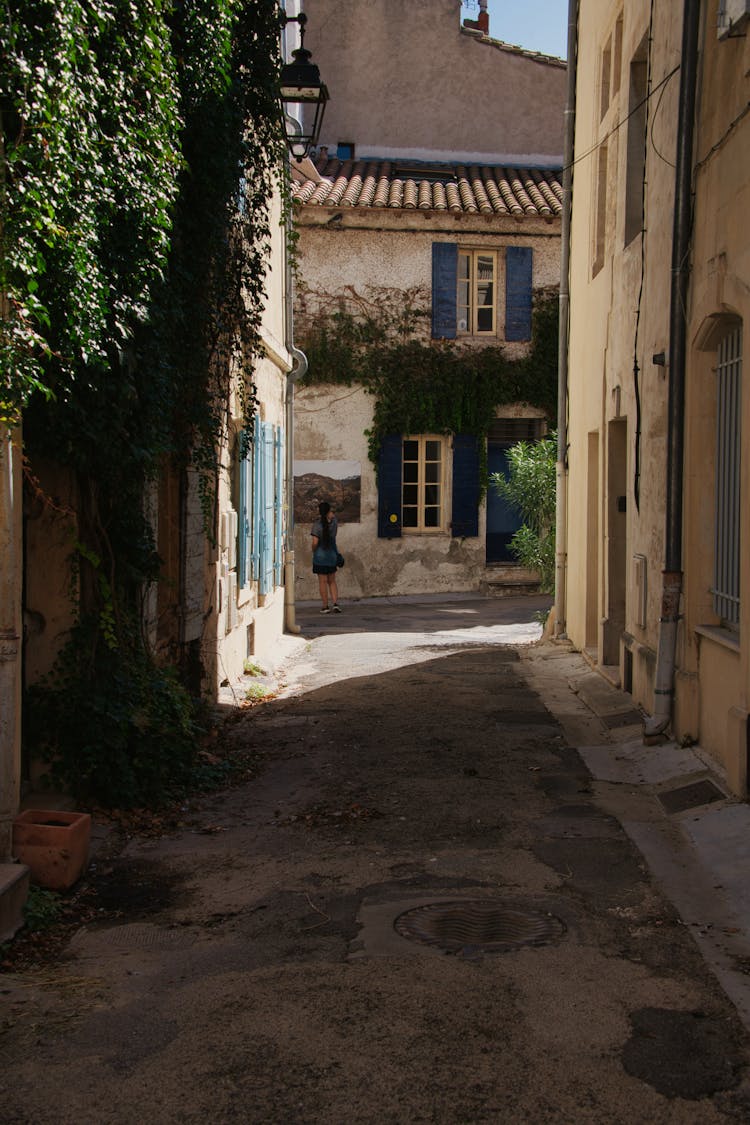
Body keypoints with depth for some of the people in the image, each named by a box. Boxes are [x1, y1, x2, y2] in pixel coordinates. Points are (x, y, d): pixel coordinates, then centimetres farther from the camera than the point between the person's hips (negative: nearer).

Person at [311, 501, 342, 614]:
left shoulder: (317, 524, -13)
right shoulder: (334, 522, -2)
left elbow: (315, 542, -15)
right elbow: (332, 515, 25)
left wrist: (314, 551, 1)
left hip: (320, 556, -4)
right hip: (332, 555, 4)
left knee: (322, 581, 3)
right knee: (332, 581, 14)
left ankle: (325, 606, 5)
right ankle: (335, 603, 2)